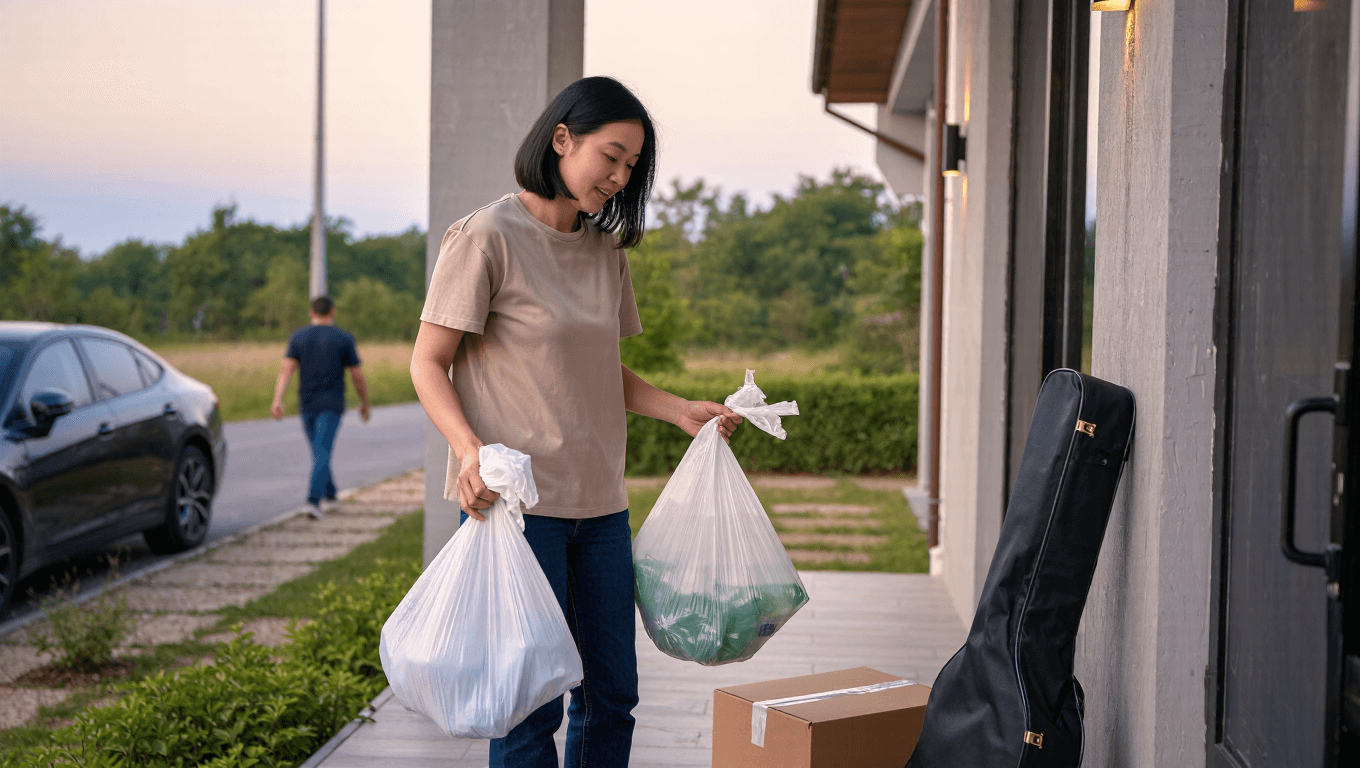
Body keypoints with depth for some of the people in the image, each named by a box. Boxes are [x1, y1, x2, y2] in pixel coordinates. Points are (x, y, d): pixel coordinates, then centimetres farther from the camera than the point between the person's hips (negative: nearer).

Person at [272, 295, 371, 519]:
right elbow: (358, 376, 1)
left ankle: (329, 496, 30)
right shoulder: (344, 339, -2)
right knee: (322, 453, -10)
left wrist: (277, 400, -15)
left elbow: (286, 369, -8)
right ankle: (313, 500, -26)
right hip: (331, 406, -3)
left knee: (319, 450, 20)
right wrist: (365, 402, 15)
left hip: (307, 405, 3)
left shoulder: (298, 337, 4)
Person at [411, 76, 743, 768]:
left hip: (599, 503, 7)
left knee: (612, 695, 11)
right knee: (533, 704, -2)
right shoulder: (488, 237, -8)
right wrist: (471, 449, -24)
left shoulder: (606, 250, 13)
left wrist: (681, 411, 6)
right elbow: (428, 363, -8)